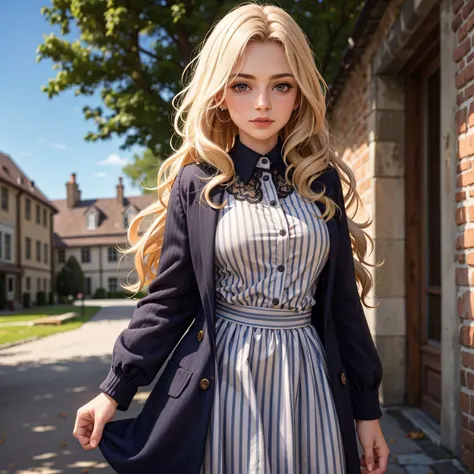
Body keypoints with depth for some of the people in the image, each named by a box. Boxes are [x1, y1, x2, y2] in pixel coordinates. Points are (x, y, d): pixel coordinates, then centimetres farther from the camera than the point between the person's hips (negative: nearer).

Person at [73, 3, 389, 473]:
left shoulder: (321, 180, 3)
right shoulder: (197, 182, -3)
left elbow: (342, 298, 5)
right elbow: (169, 298, -1)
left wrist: (367, 408, 6)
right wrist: (114, 390, -6)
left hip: (309, 377, 3)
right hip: (221, 379, -2)